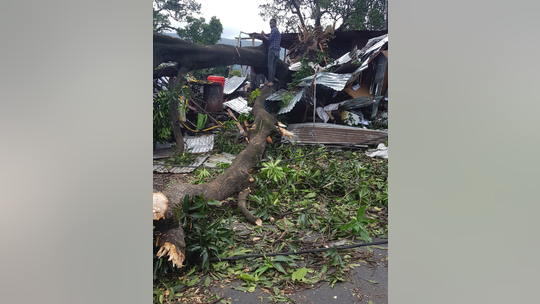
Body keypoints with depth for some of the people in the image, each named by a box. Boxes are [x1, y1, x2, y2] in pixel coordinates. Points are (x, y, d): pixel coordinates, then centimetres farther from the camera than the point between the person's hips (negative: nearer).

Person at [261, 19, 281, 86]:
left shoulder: (273, 30, -5)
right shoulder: (277, 30, 26)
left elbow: (270, 39, -11)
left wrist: (263, 36, 2)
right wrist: (264, 36, 18)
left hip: (272, 49, -10)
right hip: (277, 50, 10)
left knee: (270, 65, -13)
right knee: (274, 66, 6)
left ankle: (270, 81, -18)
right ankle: (272, 81, 5)